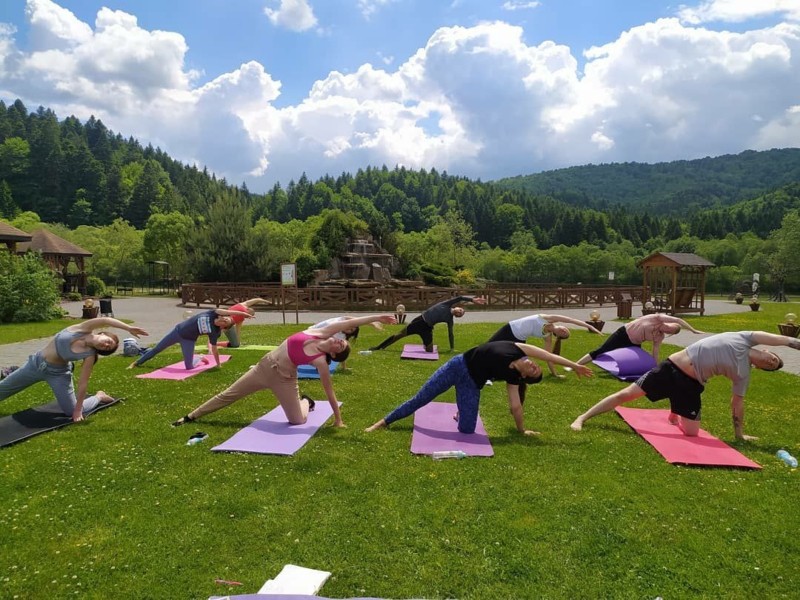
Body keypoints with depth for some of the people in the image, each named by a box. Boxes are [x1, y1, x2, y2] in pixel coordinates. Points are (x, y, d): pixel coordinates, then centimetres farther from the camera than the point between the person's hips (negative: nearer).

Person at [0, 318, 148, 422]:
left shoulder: (89, 355, -20)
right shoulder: (81, 330, -21)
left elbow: (83, 382, -18)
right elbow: (105, 320, -34)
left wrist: (78, 409, -21)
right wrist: (128, 328, -40)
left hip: (57, 373, -2)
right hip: (35, 363, 2)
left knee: (72, 412, -8)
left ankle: (99, 397, 18)